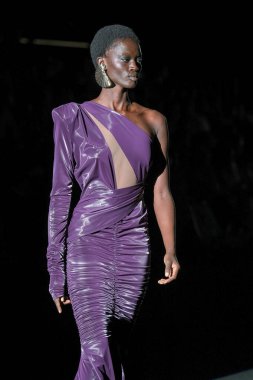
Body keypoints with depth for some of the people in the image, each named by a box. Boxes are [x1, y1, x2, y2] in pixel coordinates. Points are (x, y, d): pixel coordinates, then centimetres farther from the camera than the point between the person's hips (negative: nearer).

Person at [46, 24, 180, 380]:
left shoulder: (154, 122, 7)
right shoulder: (74, 118, -2)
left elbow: (162, 193, 7)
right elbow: (61, 193, -2)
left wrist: (170, 250, -7)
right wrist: (56, 268, -4)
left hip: (134, 245, 3)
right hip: (88, 242, -3)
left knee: (115, 345, 7)